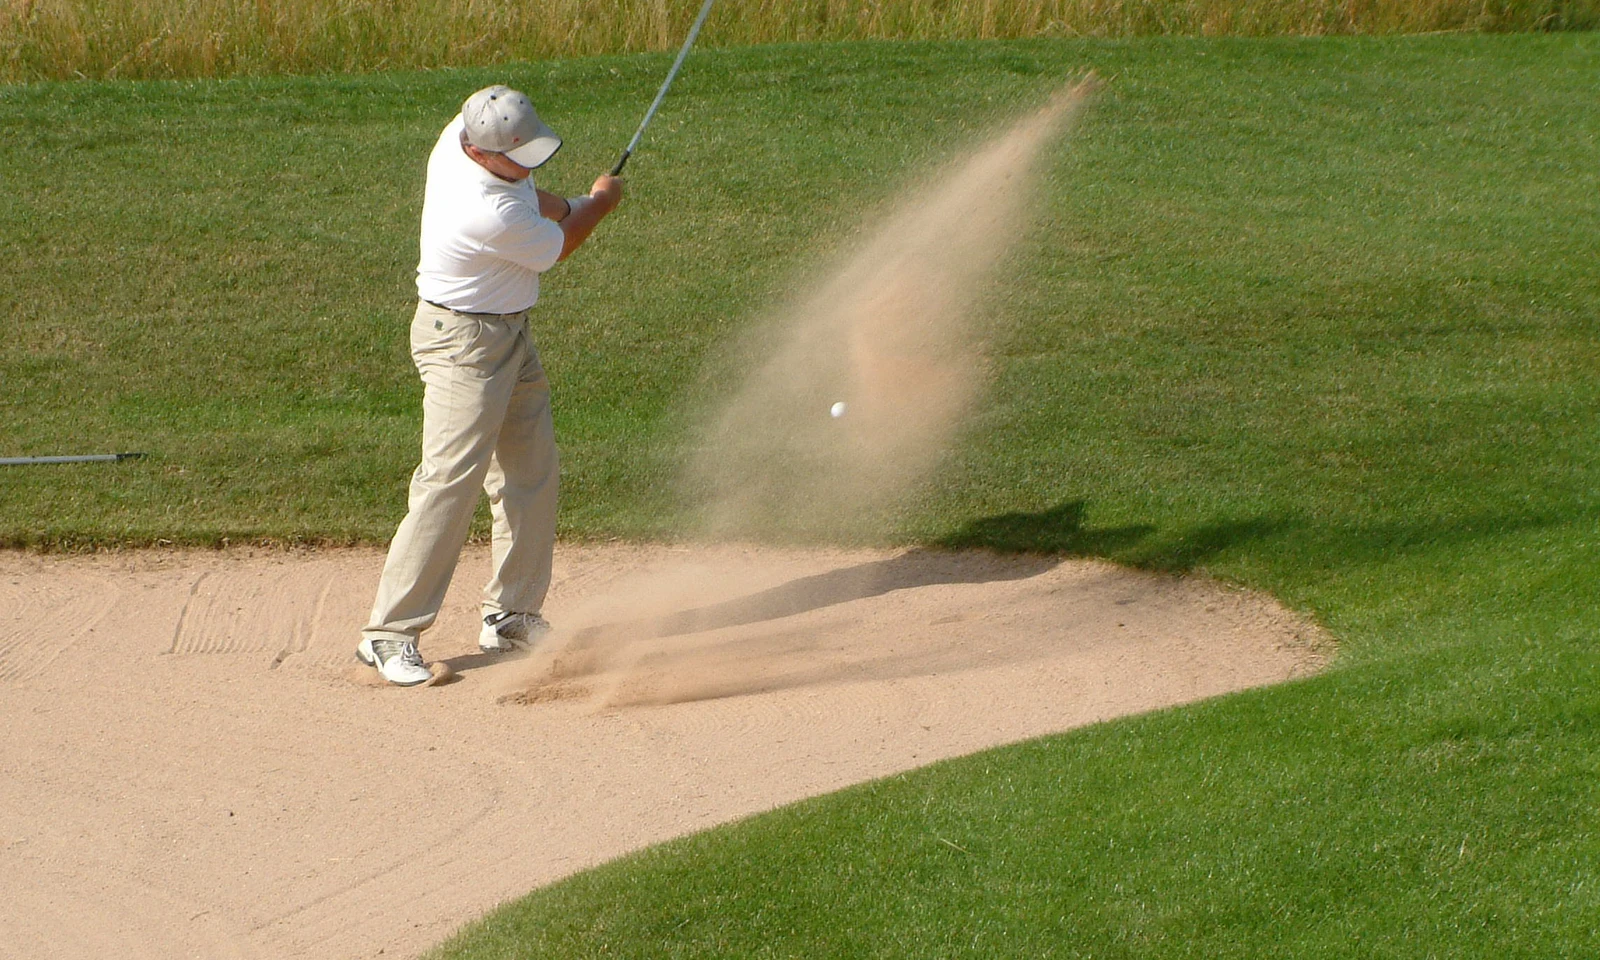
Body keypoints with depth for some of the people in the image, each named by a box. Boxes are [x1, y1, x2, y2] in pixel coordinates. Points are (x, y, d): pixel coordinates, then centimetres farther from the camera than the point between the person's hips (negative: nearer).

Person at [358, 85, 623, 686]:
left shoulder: (459, 134, -6)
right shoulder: (492, 215, -31)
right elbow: (556, 249, -10)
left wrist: (568, 207, 2)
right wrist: (600, 203, 8)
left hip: (508, 334, 10)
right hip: (464, 344, -10)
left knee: (531, 472, 12)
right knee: (450, 481, -14)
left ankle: (511, 616, 21)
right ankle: (389, 634, -13)